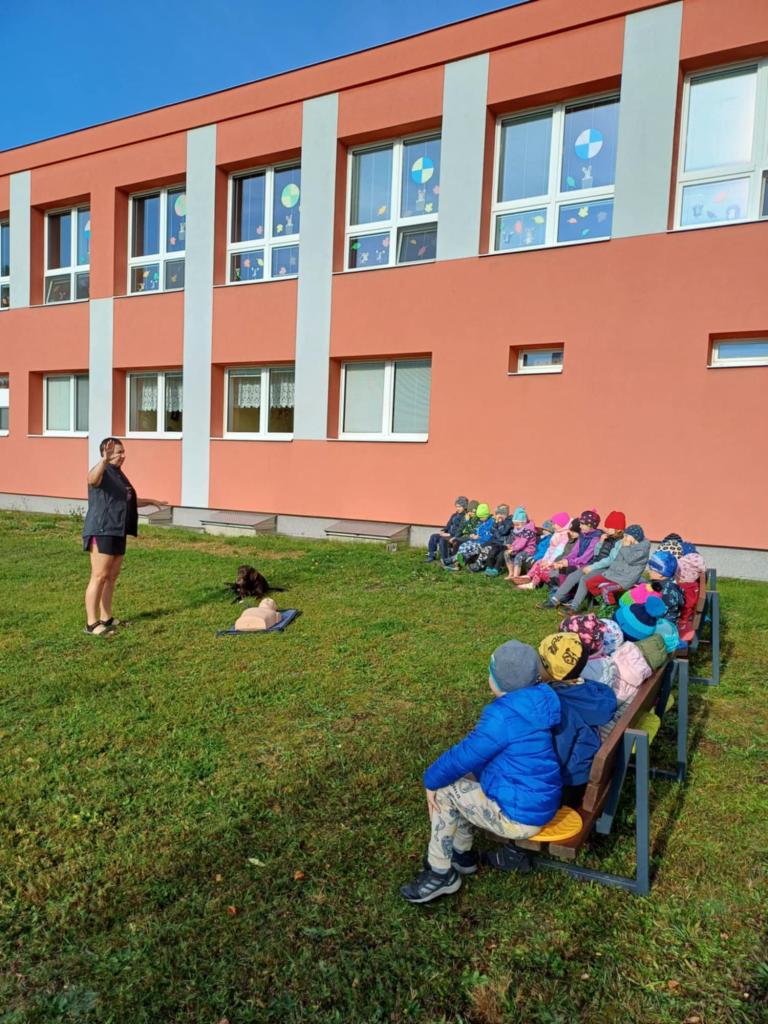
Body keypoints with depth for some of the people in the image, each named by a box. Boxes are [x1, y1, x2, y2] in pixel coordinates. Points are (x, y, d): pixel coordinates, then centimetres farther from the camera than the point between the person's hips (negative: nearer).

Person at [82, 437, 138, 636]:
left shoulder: (118, 474, 17)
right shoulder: (102, 472, -12)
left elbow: (127, 500, 33)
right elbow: (92, 479, -39)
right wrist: (104, 460, -56)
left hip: (117, 532, 10)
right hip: (101, 532, -10)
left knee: (112, 576, 13)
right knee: (99, 576, -8)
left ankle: (106, 618, 22)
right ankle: (92, 623, -4)